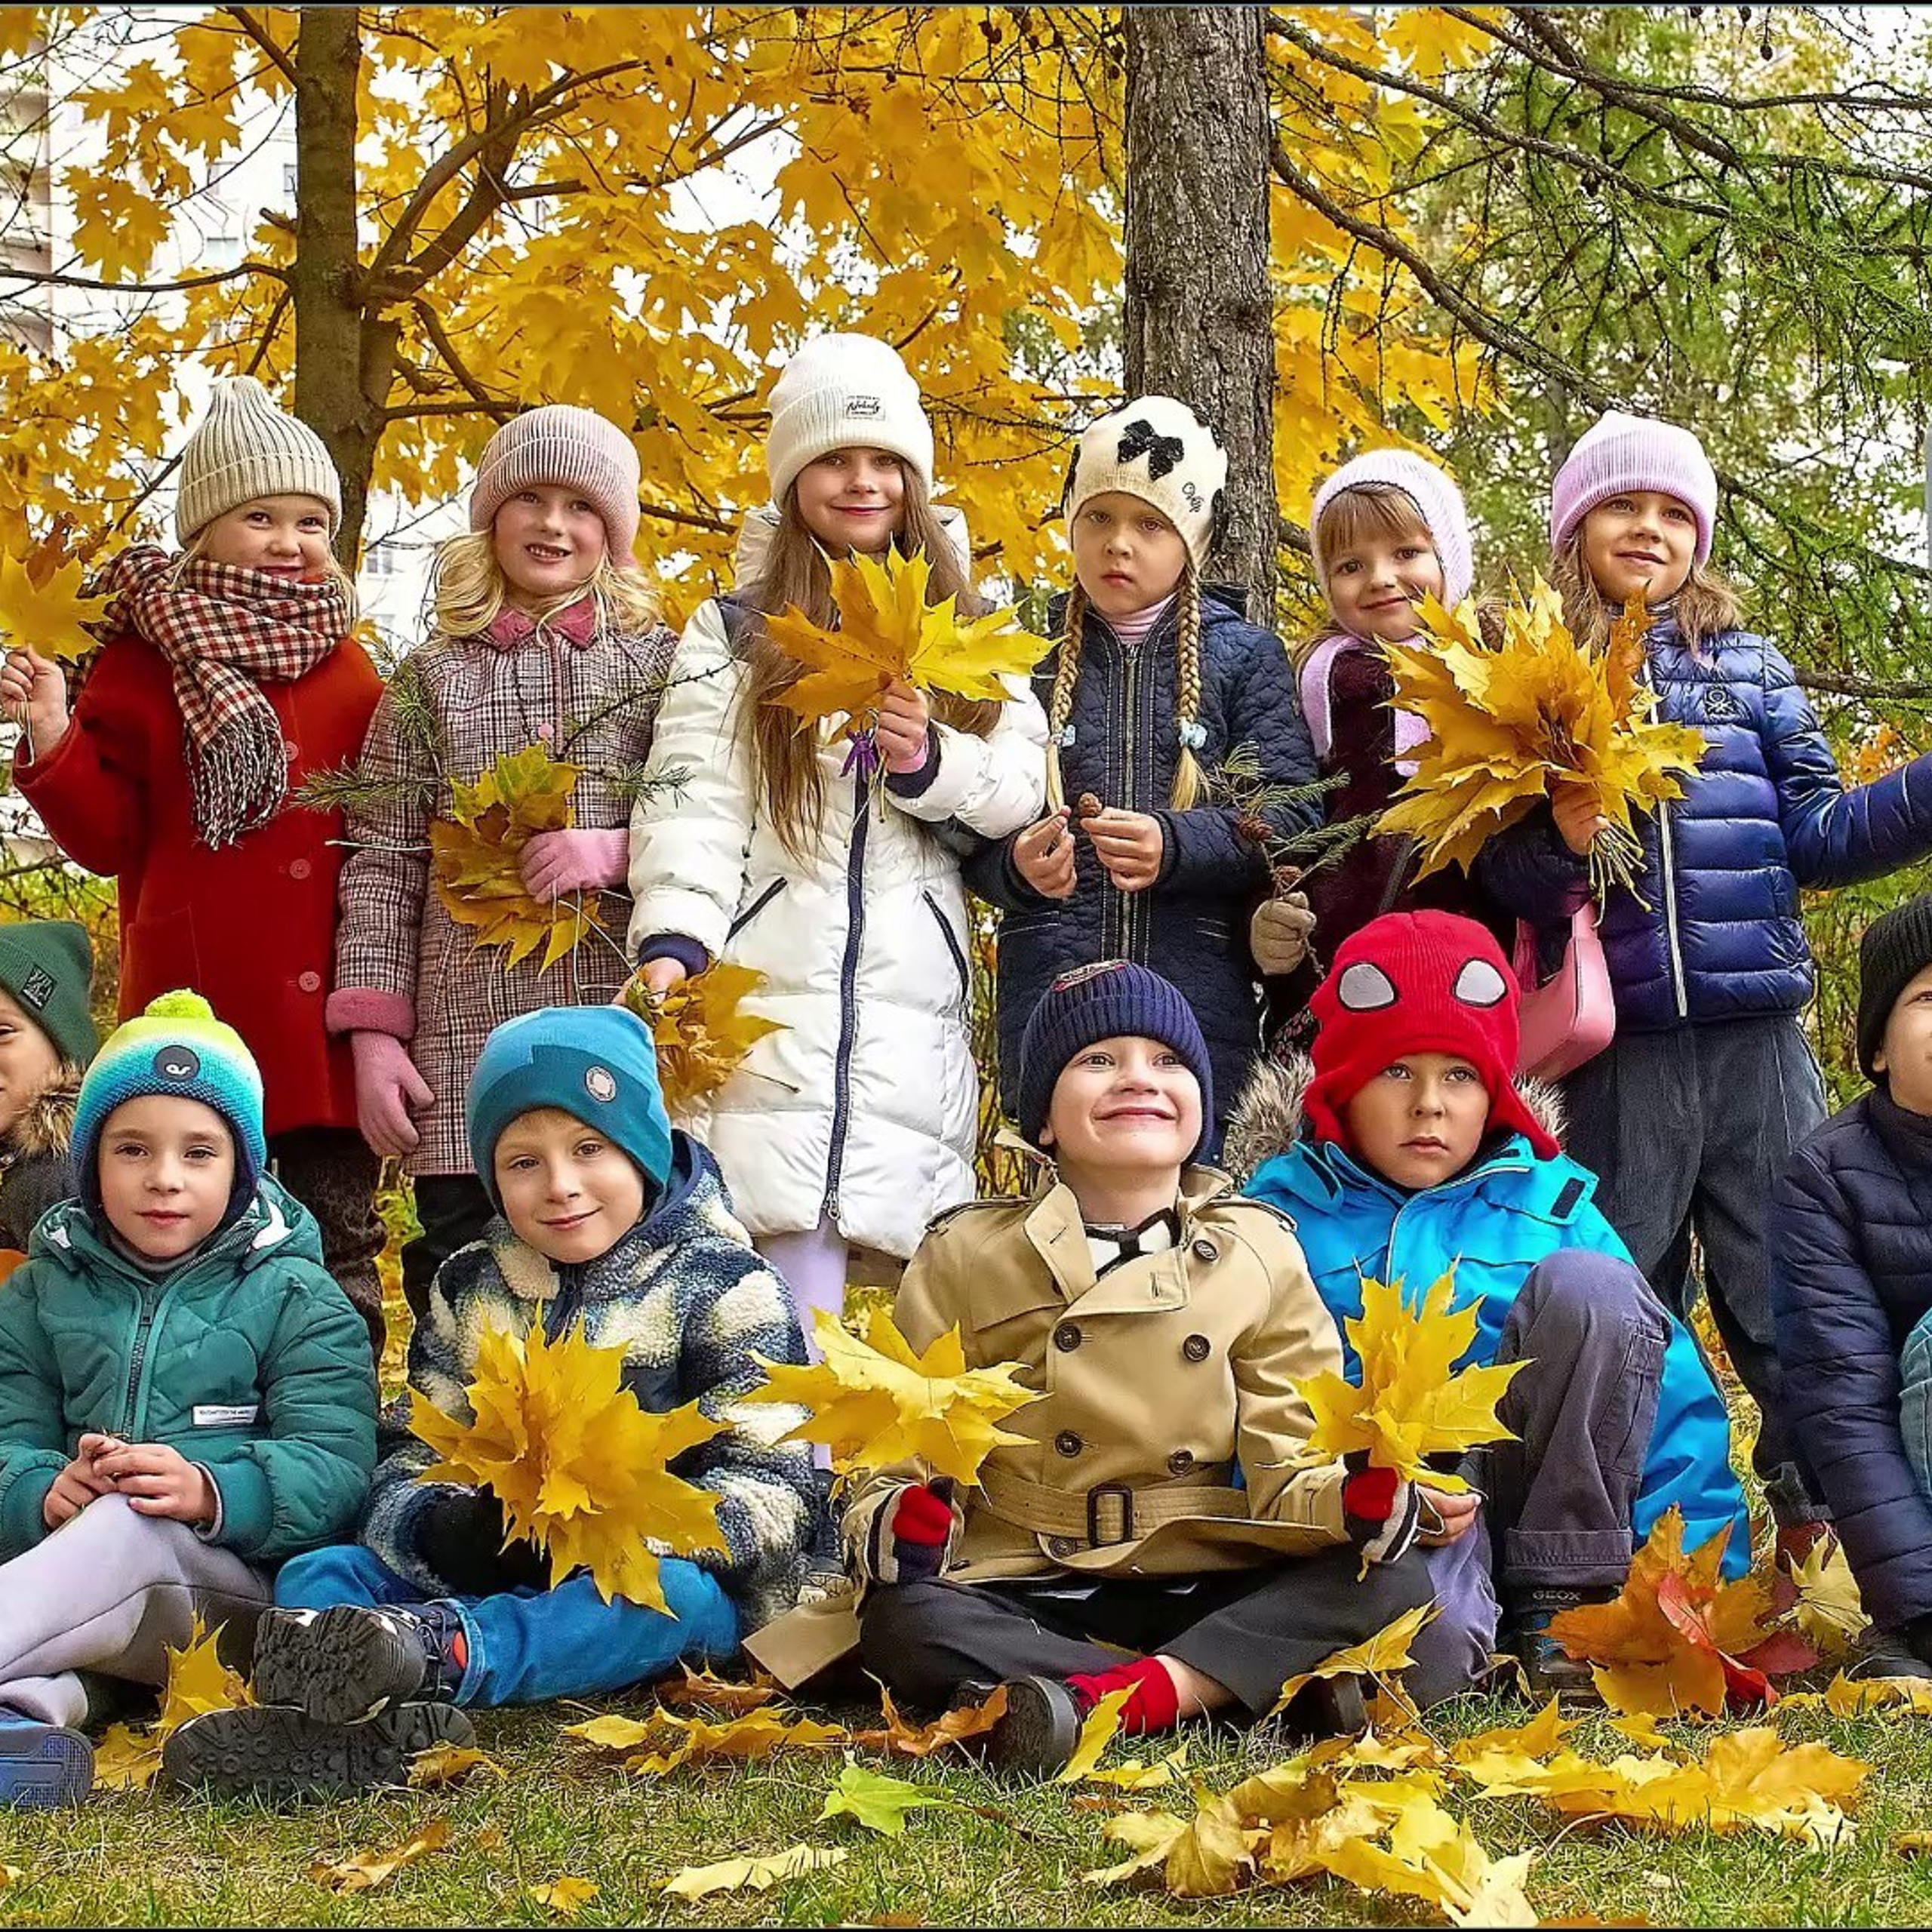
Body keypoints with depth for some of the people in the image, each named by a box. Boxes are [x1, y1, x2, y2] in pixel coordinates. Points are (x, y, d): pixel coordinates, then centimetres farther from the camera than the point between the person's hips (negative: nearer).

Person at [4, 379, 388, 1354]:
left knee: (341, 1239, 10)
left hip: (326, 1008, 3)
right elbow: (107, 836, -2)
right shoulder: (144, 661, 1)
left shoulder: (348, 670, 10)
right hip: (197, 999, -3)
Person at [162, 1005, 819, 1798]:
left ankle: (437, 1653, -63)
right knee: (314, 1574, -14)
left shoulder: (723, 1288, -2)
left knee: (668, 1591, -37)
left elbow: (772, 1492, -11)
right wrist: (442, 1531, -18)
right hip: (496, 1576, 5)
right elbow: (409, 1456, 7)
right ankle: (373, 1712, -50)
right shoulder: (469, 1288, 13)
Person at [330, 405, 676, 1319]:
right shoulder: (432, 678, 12)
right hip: (467, 1053, 1)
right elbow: (381, 866, 8)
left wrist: (619, 850, -13)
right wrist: (372, 1033, -1)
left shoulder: (660, 663, 10)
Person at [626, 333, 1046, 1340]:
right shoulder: (734, 633, 11)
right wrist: (671, 944, -19)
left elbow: (1022, 788, 8)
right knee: (794, 1303, -13)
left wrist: (930, 762, -12)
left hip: (915, 1008, 2)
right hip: (771, 993, -2)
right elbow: (691, 804, -3)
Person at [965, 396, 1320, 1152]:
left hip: (1197, 998, -1)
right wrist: (1016, 864, -14)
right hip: (1048, 997, 1)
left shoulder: (1245, 656, 10)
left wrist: (1176, 846, -18)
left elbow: (1291, 813, -1)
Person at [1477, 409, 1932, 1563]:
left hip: (1758, 1041, 1)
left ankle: (1823, 1539, 12)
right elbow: (1498, 875, 3)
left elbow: (1817, 837, 6)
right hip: (1619, 1052, -1)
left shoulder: (1751, 667, 12)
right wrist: (1558, 844, -19)